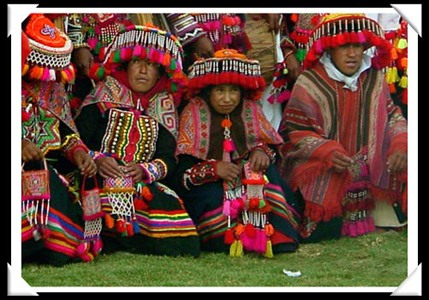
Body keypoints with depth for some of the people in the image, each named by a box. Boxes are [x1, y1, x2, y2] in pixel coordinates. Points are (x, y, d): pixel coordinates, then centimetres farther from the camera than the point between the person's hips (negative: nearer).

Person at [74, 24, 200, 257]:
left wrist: (145, 170, -12)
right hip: (99, 179, -3)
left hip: (142, 185, 3)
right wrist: (95, 159, -17)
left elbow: (168, 158, 9)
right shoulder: (104, 95, 11)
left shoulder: (162, 106, 19)